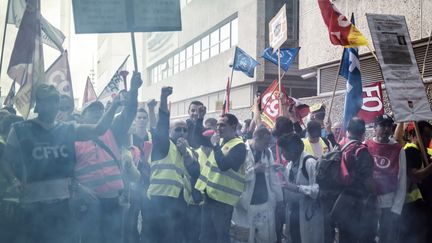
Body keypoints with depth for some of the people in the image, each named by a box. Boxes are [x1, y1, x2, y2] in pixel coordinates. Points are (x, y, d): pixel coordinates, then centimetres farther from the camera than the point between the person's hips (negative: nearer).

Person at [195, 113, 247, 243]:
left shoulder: (239, 146, -13)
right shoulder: (220, 141, 12)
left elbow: (224, 165, -26)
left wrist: (215, 145, -17)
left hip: (222, 199, -8)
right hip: (209, 195, 8)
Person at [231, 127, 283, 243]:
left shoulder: (267, 152, 8)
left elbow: (273, 175, 10)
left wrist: (279, 198, 10)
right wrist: (254, 170, -17)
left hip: (266, 201, 5)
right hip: (248, 203, -4)